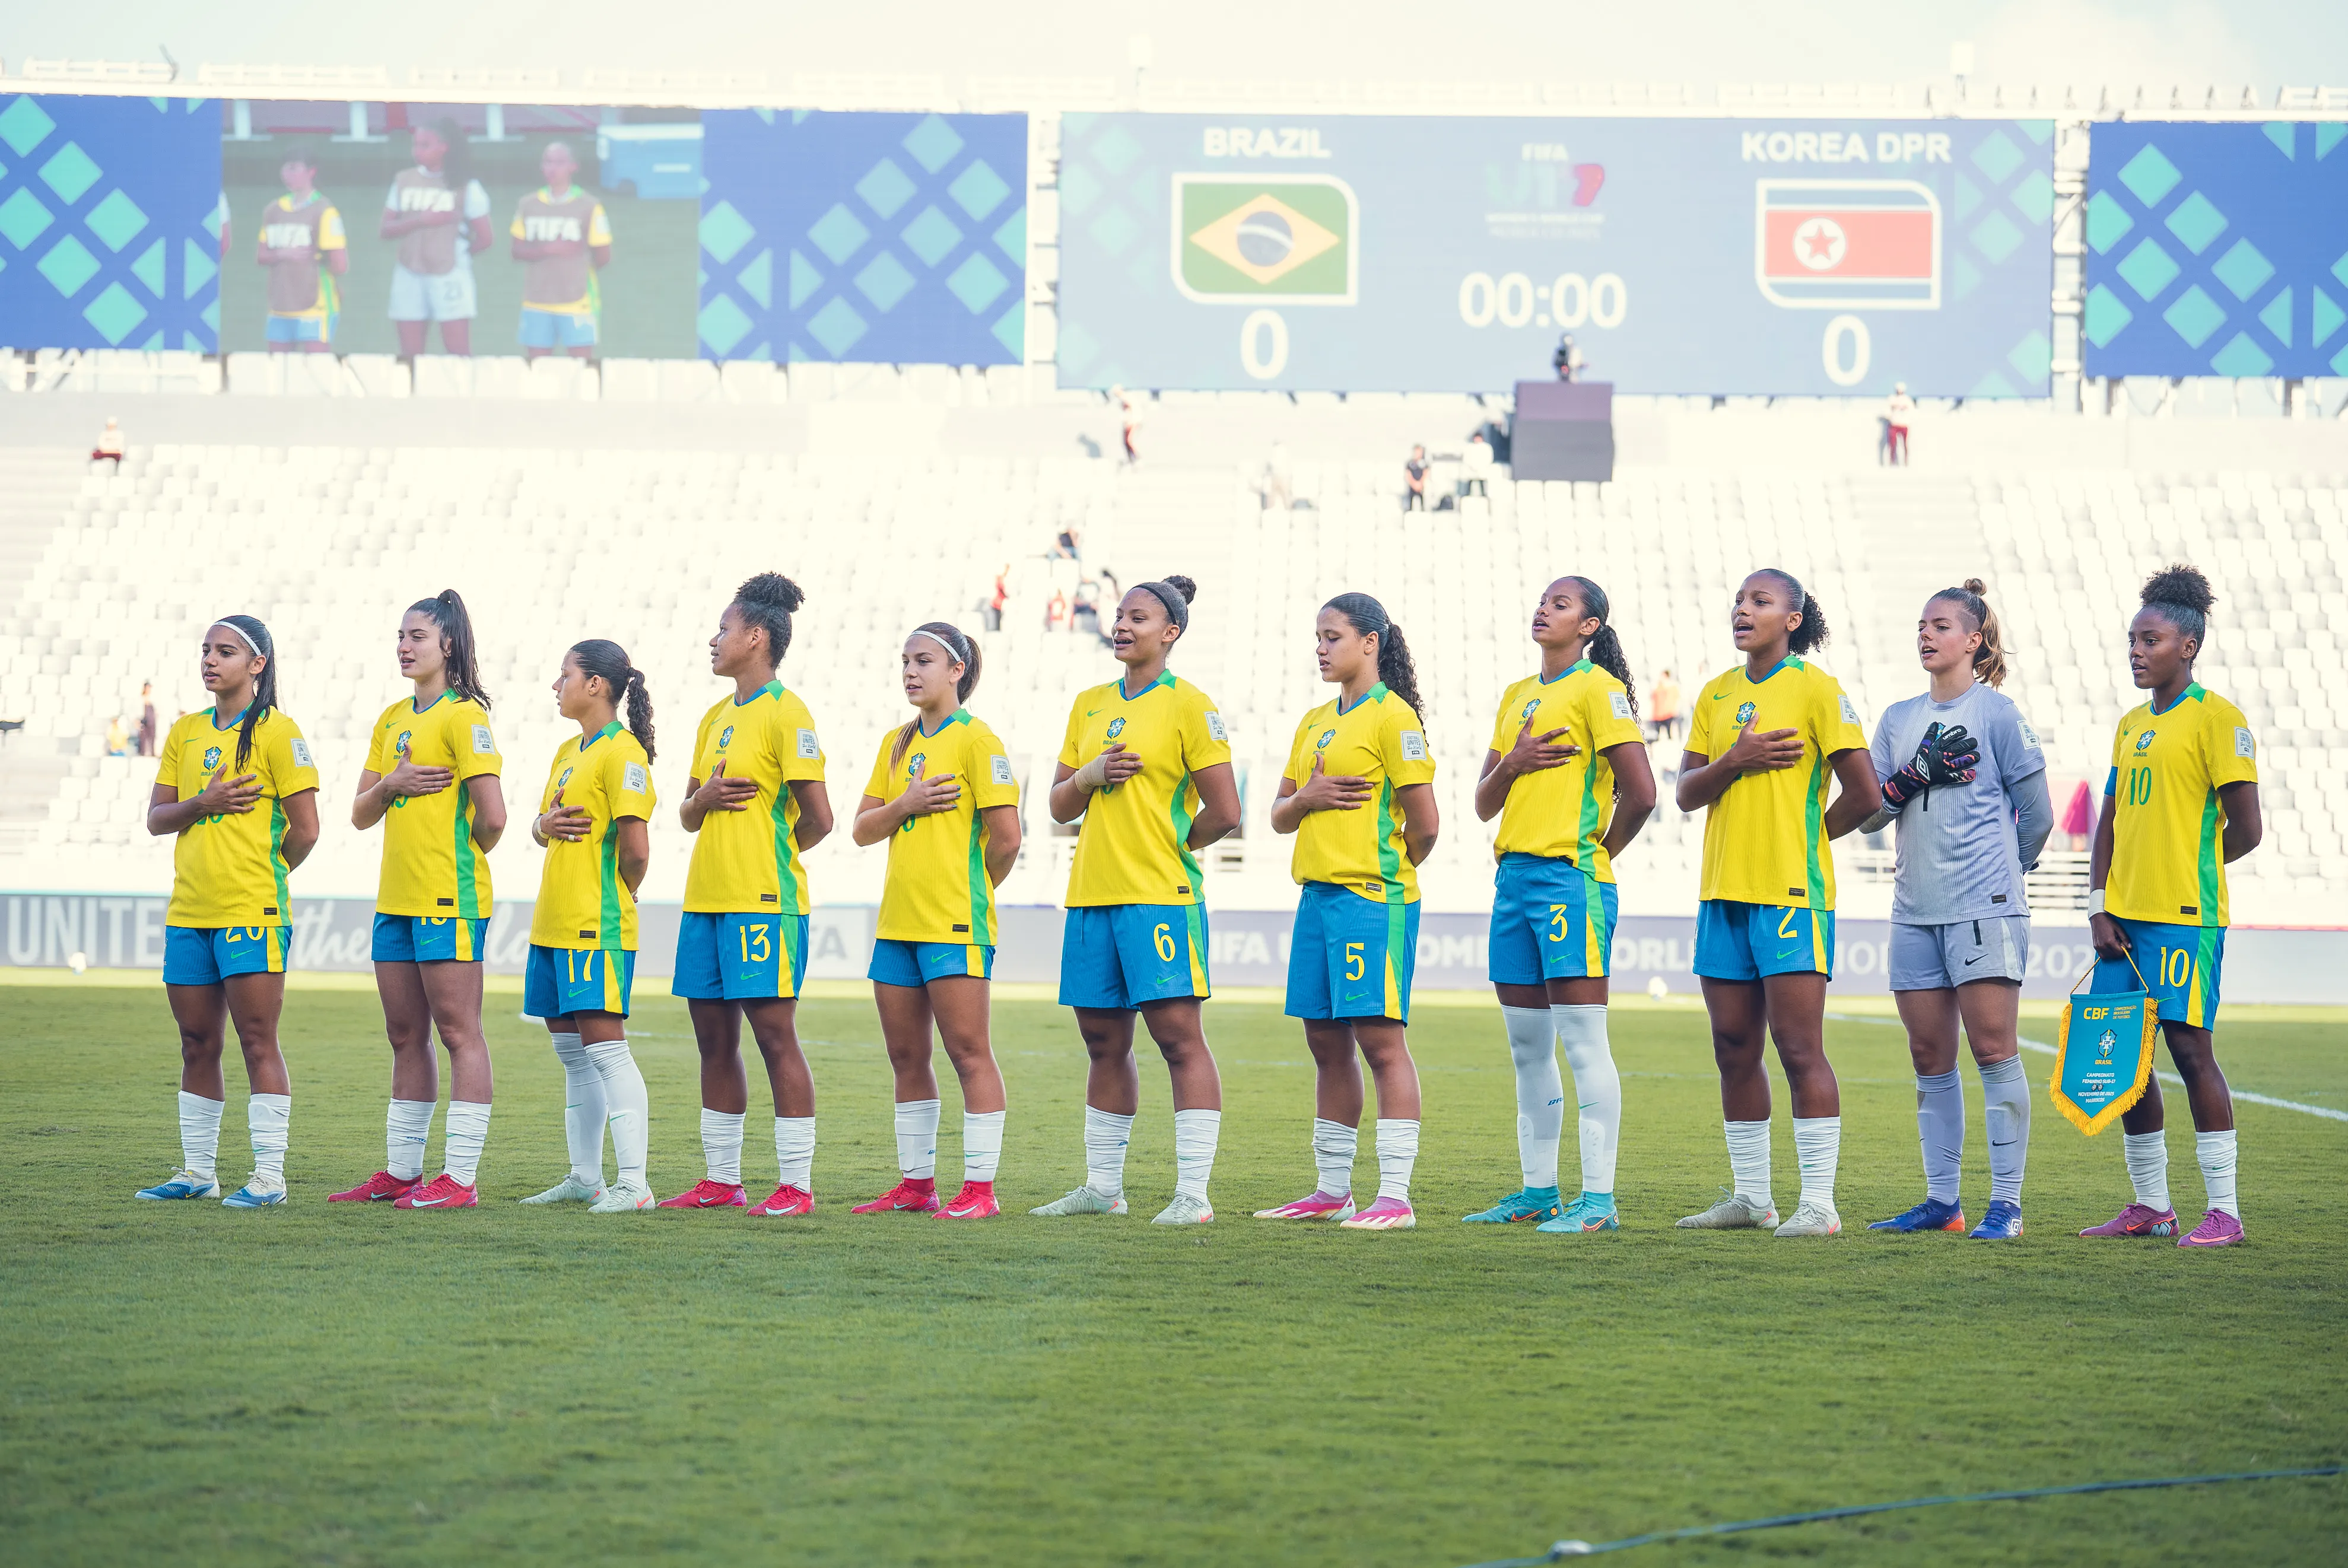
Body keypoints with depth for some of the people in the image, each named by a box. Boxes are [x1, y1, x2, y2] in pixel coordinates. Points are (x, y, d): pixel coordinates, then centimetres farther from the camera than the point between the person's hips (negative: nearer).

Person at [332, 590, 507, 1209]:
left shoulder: (463, 716, -9)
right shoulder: (393, 719, 16)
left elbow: (492, 815, -16)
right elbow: (360, 815, 15)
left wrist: (466, 852, 1)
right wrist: (390, 784, -5)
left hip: (449, 900, -9)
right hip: (398, 897, 9)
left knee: (458, 1031, -6)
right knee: (406, 1036, 12)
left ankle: (460, 1176, -7)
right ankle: (401, 1171, 18)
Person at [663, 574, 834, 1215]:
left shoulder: (786, 714, -9)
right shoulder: (716, 717, 17)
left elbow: (817, 819, -12)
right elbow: (687, 816, 20)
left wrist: (773, 851, 4)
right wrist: (704, 798, -2)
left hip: (764, 899, -8)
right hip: (707, 897, 8)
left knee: (774, 1031, -8)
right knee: (714, 1039, 9)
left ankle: (797, 1185, -5)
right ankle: (720, 1180, 16)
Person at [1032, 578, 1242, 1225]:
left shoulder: (1187, 705, -4)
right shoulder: (1090, 705, 15)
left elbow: (1223, 812, -7)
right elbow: (1060, 806, 17)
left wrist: (1171, 847, 2)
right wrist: (1089, 775, -3)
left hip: (1160, 896, -7)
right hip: (1092, 894, 7)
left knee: (1179, 1036, -10)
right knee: (1104, 1044, 11)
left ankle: (1193, 1193, -12)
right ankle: (1102, 1188, 19)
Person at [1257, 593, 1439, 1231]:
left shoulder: (1392, 716, -7)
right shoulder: (1316, 722, 17)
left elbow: (1424, 823, -11)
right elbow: (1280, 815, 19)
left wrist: (1390, 869, 4)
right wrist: (1306, 798, -2)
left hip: (1372, 899, -8)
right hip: (1319, 894, 8)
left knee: (1378, 1035, -10)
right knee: (1326, 1042, 10)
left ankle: (1395, 1197, -10)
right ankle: (1333, 1191, 17)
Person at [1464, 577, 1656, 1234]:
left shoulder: (1598, 689, -5)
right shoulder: (1518, 695, 18)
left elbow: (1640, 792, -13)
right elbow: (1484, 804, 18)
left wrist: (1598, 850, -1)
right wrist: (1509, 764, -1)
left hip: (1571, 880, -8)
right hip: (1515, 877, 8)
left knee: (1583, 1041, -10)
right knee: (1527, 1048, 10)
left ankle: (1599, 1198, -11)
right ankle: (1538, 1191, 16)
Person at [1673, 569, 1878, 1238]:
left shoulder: (1816, 688, -5)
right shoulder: (1717, 693, 14)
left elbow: (1864, 793, -7)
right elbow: (1687, 792, 8)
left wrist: (1805, 836, 3)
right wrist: (1734, 762, -9)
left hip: (1791, 892, -7)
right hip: (1724, 889, 7)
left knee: (1800, 1050, -9)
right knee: (1735, 1051, 9)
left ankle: (1819, 1202, -8)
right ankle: (1751, 1196, 17)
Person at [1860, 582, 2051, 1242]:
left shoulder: (1996, 712, -1)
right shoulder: (1899, 719, 15)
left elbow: (2037, 814, 3)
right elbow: (1869, 812, 8)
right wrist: (1916, 776, -8)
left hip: (1984, 908, -6)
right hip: (1916, 911, 6)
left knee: (1993, 1049, -9)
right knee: (1930, 1057, 7)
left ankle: (2006, 1204, -8)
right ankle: (1942, 1199, 12)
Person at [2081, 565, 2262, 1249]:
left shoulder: (2217, 719, -7)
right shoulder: (2131, 725, 16)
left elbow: (2245, 830, -10)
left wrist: (2185, 870, 3)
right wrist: (2099, 906, 5)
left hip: (2185, 913, -8)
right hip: (2124, 913, 8)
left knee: (2190, 1047, -9)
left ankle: (2224, 1210, -5)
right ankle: (2151, 1205, 16)